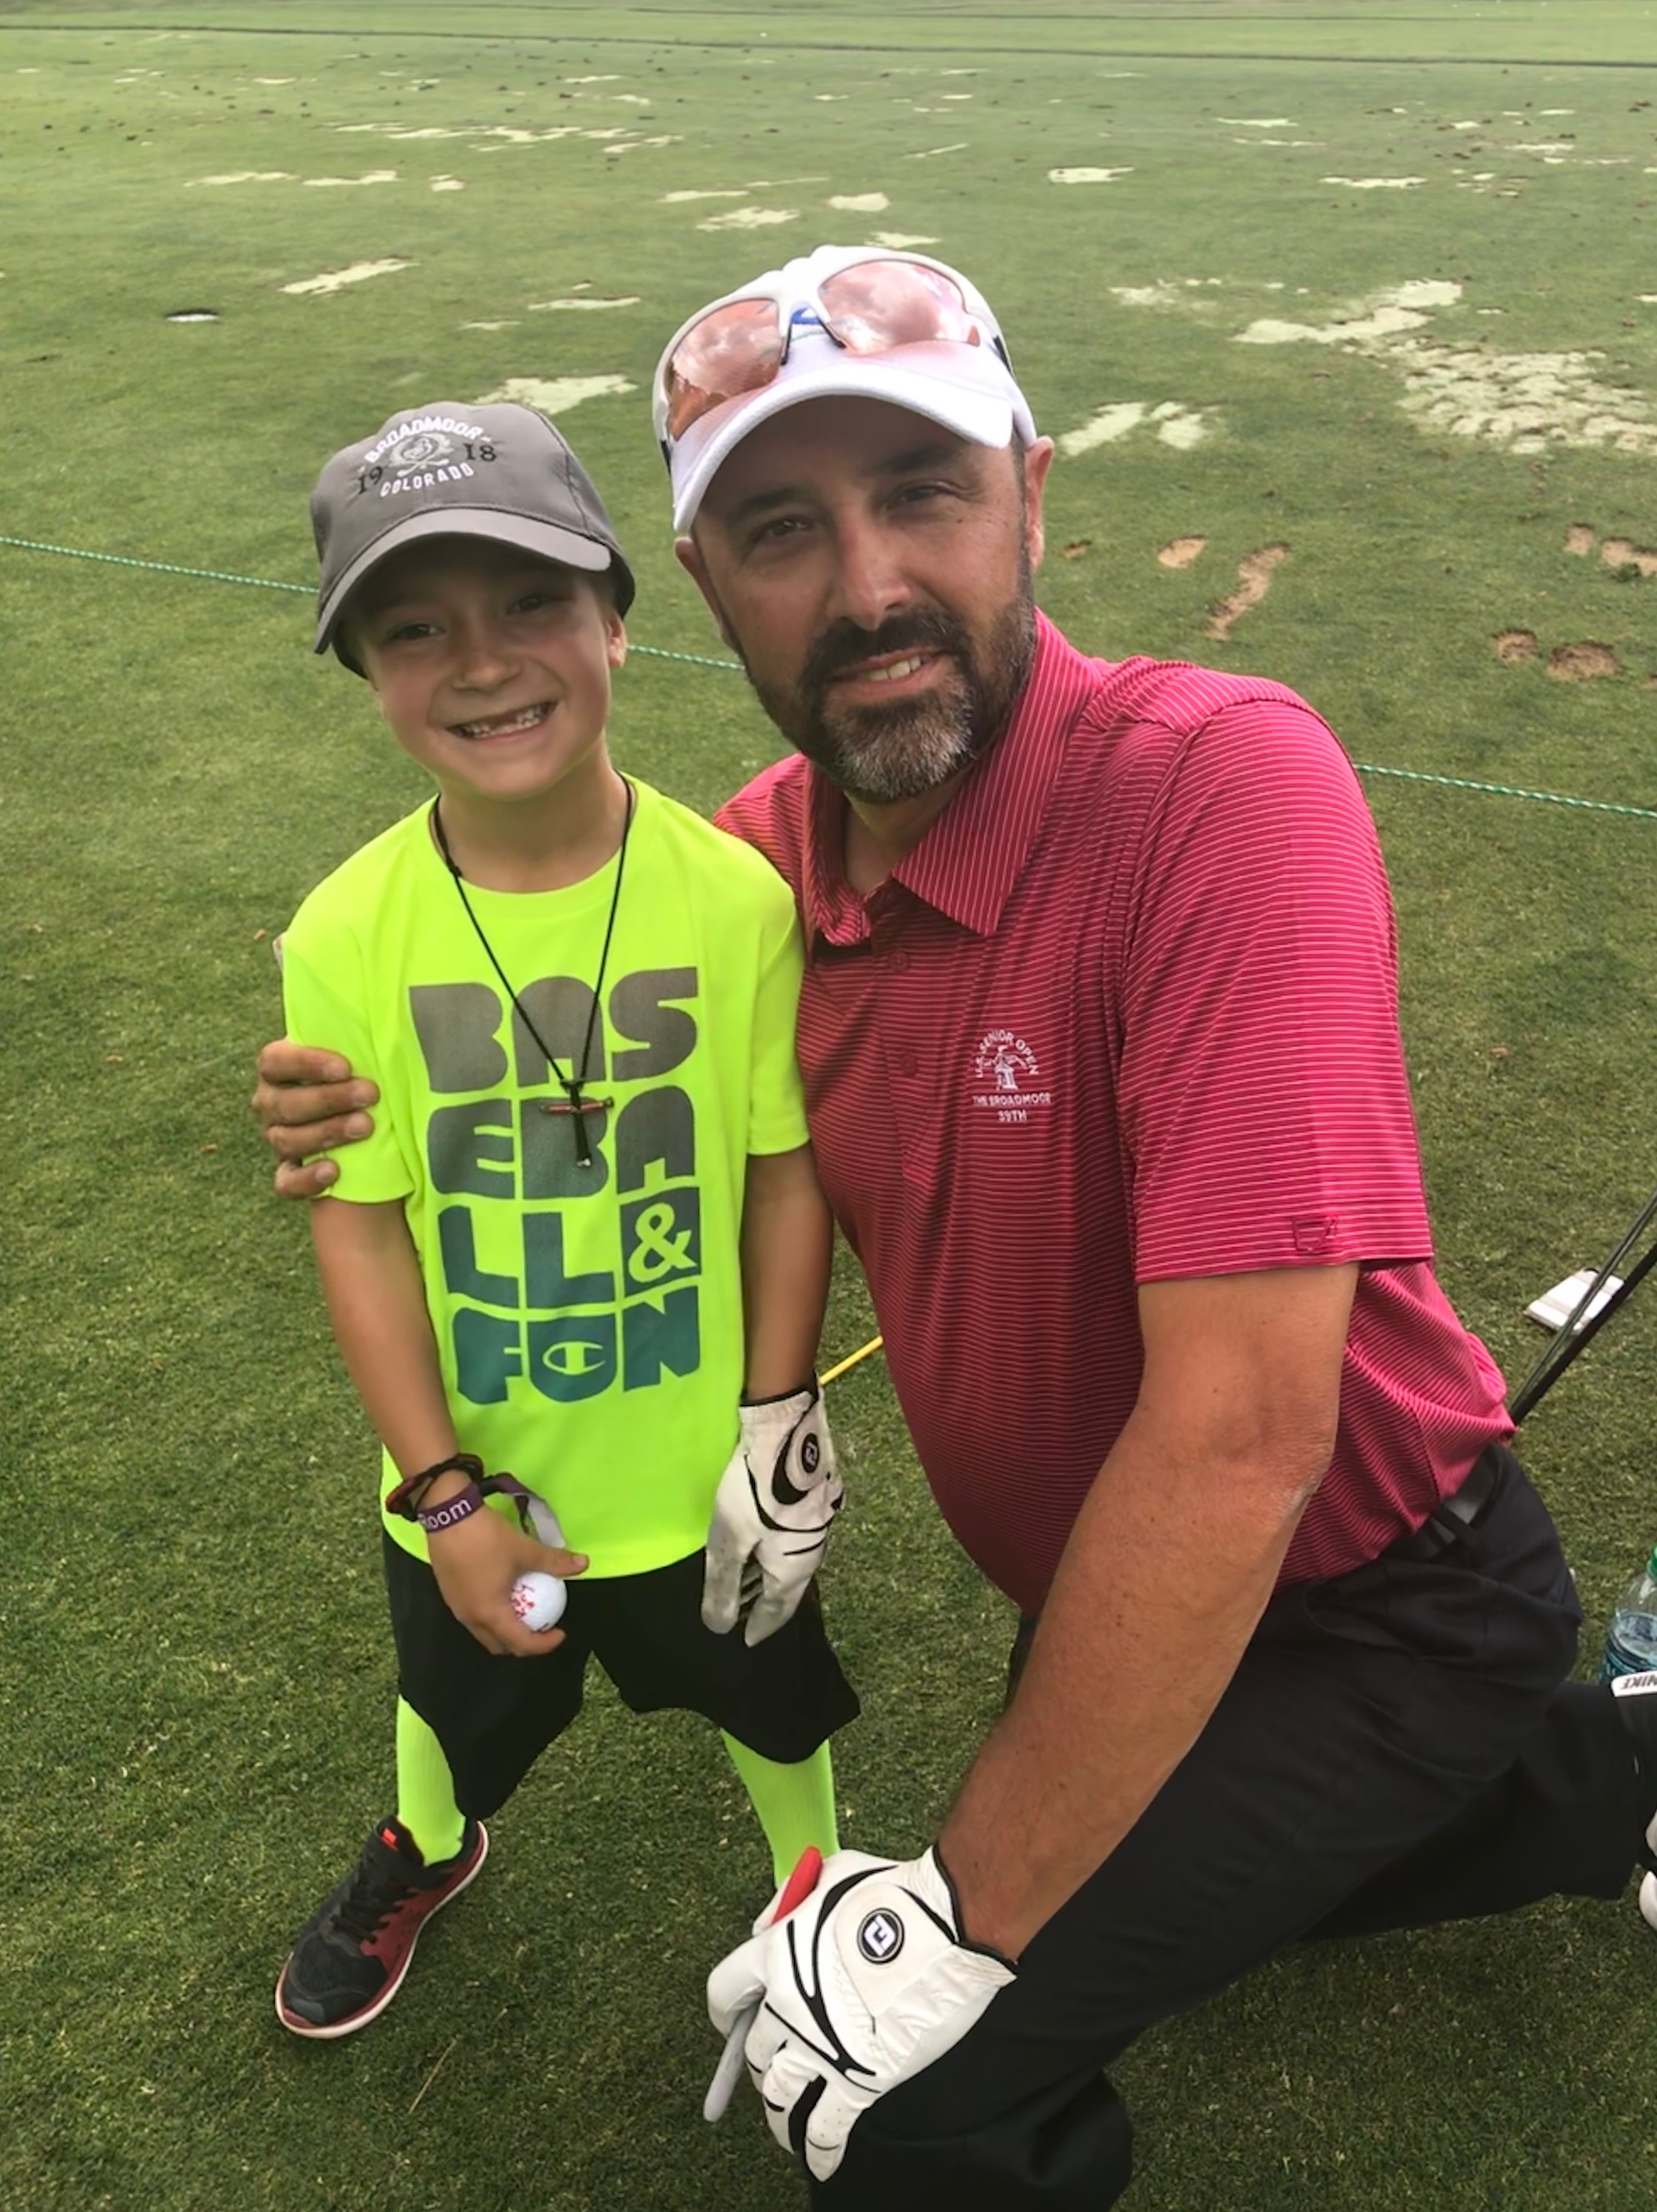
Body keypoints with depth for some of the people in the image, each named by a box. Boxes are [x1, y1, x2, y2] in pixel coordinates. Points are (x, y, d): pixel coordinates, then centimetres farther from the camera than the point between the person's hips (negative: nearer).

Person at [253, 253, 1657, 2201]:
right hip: (1103, 1594, 7)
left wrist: (971, 1913, -25)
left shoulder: (1221, 783, -31)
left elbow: (1239, 1426, -34)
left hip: (1366, 1598, -6)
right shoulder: (765, 852, -10)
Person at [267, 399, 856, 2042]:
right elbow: (359, 1227, -12)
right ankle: (425, 1852, 64)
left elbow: (785, 1165, -11)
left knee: (771, 1704, 25)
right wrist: (446, 1493, -11)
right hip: (472, 1483, 2)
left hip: (702, 1467, -1)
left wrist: (781, 1424, -8)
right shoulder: (346, 939, -18)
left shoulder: (736, 894, -21)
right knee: (460, 1708, 29)